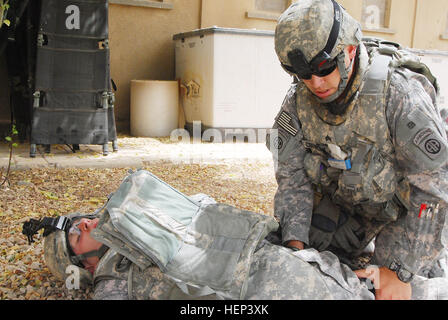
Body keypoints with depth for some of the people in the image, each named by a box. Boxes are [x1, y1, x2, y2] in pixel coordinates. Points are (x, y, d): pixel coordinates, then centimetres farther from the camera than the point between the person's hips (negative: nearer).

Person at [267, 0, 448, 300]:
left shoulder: (401, 93, -33)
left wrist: (399, 270, -34)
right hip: (344, 200, 5)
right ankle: (361, 249, 29)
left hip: (404, 204, -4)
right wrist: (294, 242, -27)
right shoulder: (299, 101, -18)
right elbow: (292, 175, -14)